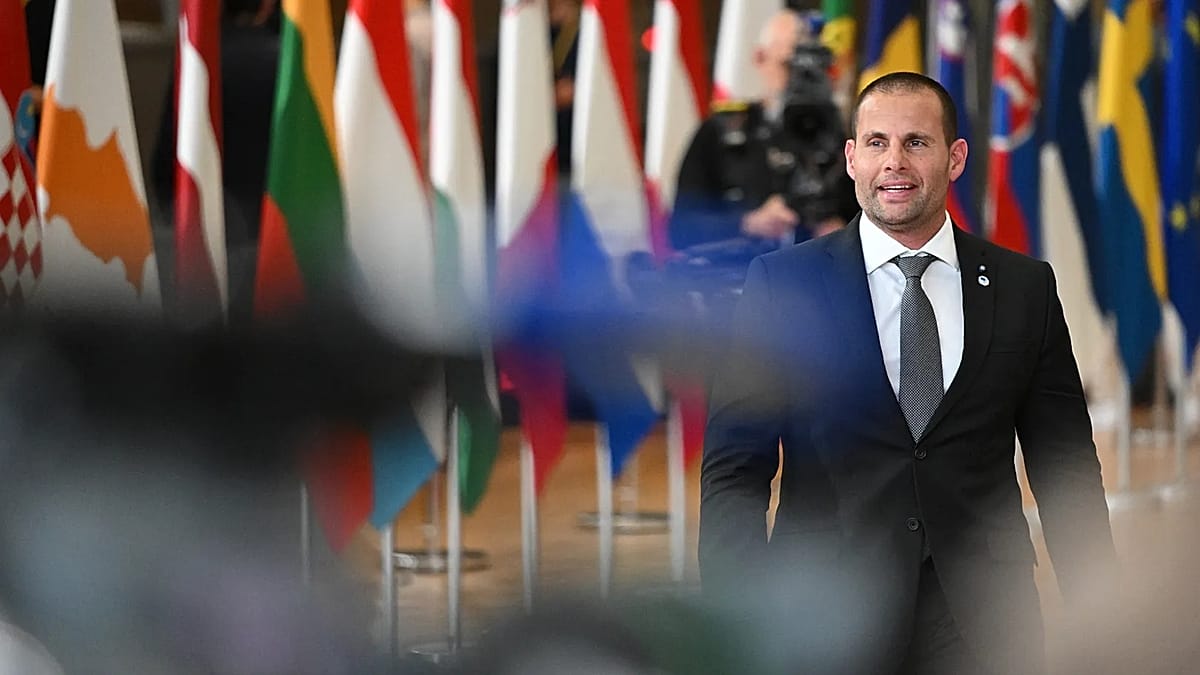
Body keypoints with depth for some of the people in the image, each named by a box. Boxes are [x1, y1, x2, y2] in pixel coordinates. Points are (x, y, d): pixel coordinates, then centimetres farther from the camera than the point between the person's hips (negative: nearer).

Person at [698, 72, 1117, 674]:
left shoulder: (1025, 287, 6)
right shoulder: (781, 282, 0)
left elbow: (1064, 465, 8)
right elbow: (734, 466, -2)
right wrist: (741, 622, -13)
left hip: (980, 623, 2)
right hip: (826, 621, -1)